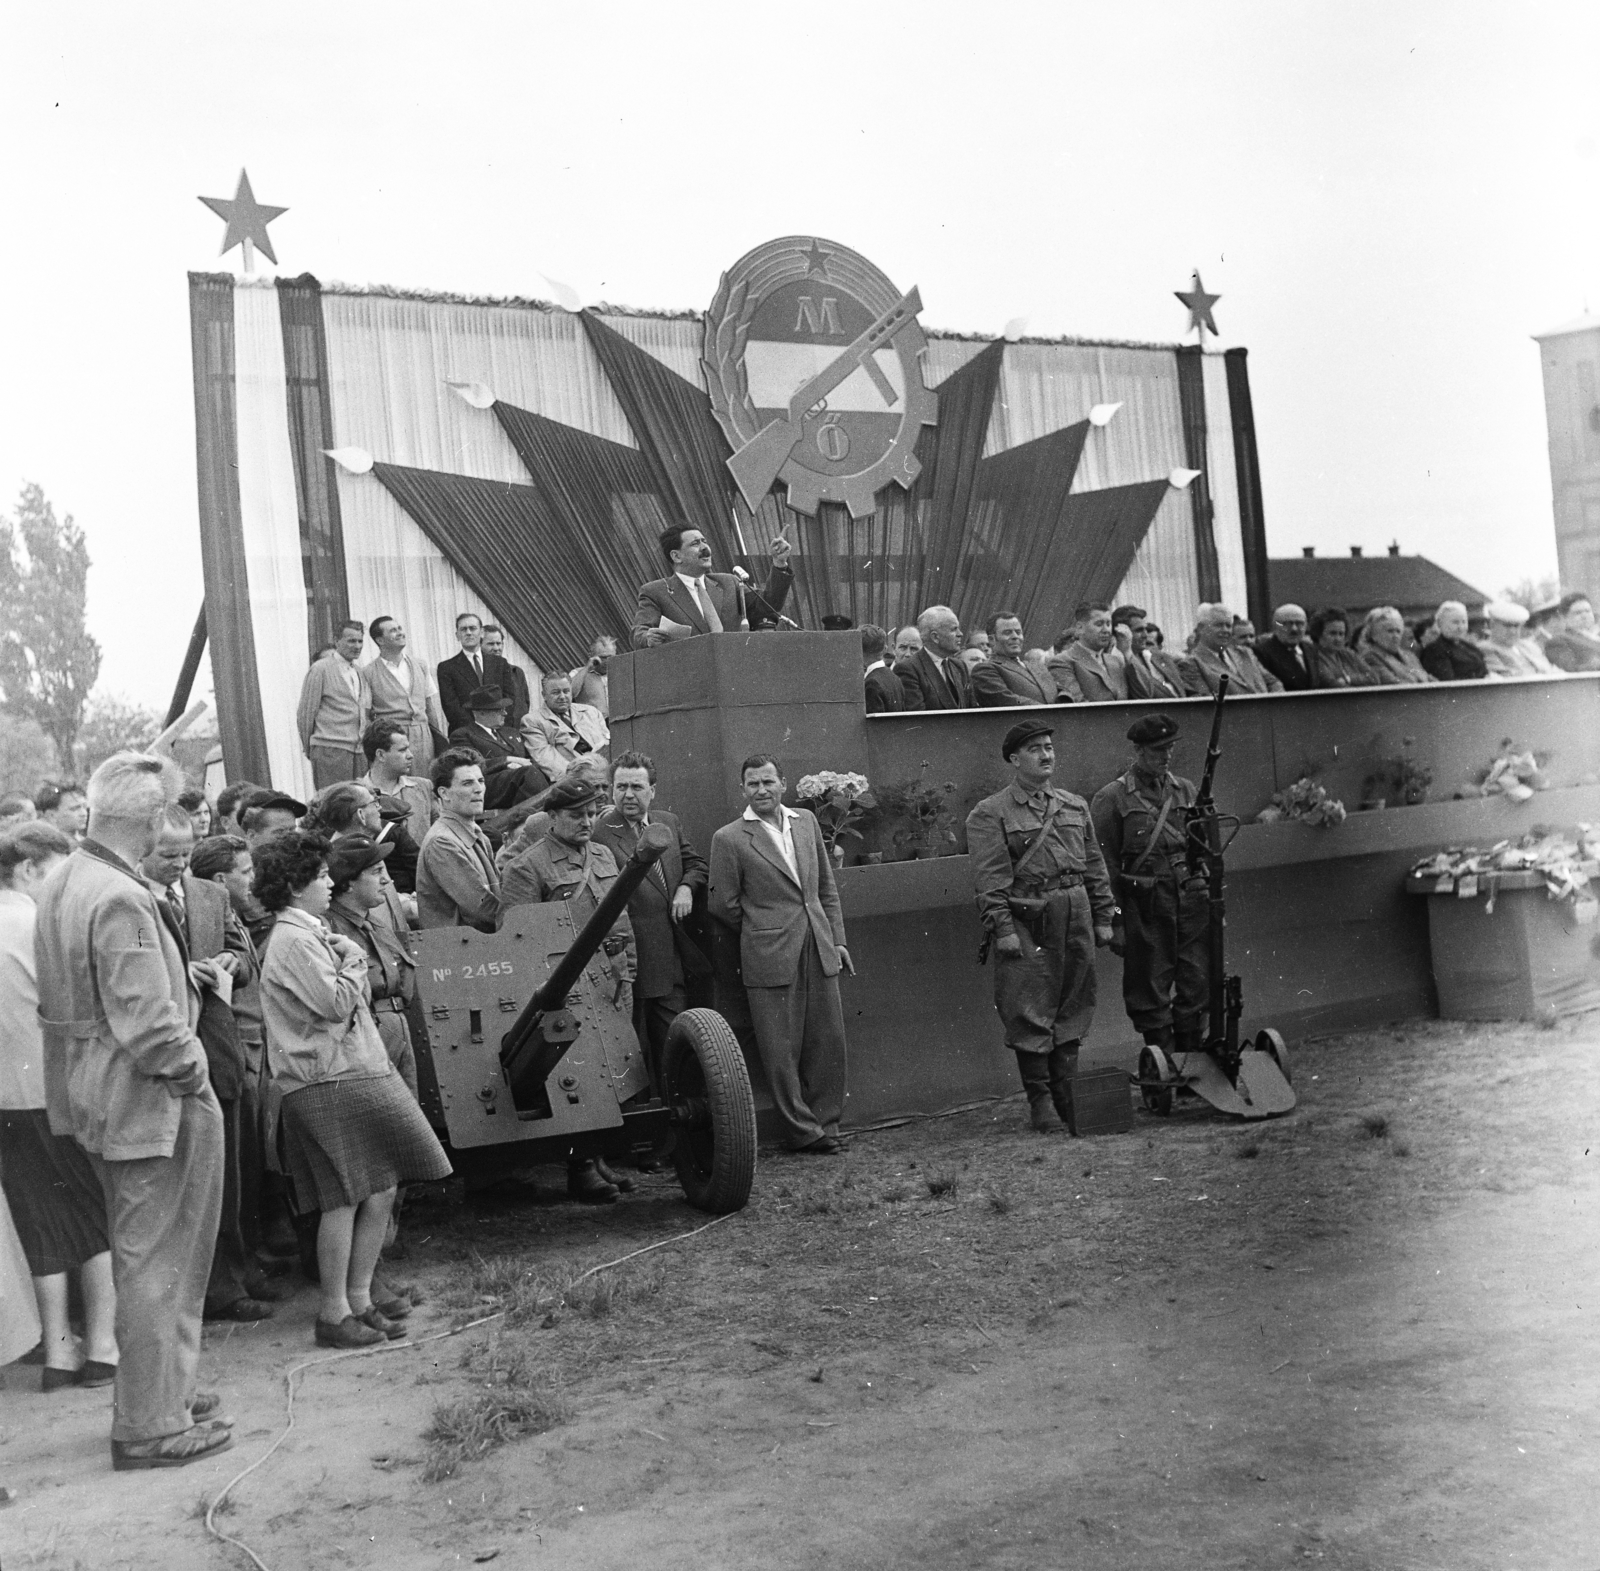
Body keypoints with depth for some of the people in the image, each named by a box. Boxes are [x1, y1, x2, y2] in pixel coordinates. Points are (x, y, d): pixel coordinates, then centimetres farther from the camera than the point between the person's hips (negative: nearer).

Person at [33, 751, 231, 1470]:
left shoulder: (59, 883, 7)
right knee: (156, 1262, 2)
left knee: (137, 1254, 22)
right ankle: (150, 1428, 12)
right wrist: (190, 1073, -13)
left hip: (88, 1087, 10)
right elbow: (147, 1023, -27)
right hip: (145, 1096, -10)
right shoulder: (121, 900, -24)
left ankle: (158, 1392, 36)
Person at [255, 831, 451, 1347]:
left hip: (357, 1073, 10)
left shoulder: (309, 934, 19)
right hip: (328, 1082, -10)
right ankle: (335, 1314, 3)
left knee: (381, 1192, 10)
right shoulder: (294, 942, -13)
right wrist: (354, 960, -6)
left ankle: (359, 1300, 18)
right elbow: (336, 1003, -20)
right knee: (343, 1200, -6)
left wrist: (349, 961, 8)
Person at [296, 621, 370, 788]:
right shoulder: (320, 669, -3)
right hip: (331, 749, -6)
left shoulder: (359, 671, 17)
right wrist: (308, 748, 3)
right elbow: (305, 712, -1)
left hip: (358, 749, 6)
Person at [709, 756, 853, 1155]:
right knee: (781, 1050, 0)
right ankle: (801, 1131, 12)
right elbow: (723, 905, 0)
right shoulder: (729, 839, -5)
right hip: (770, 959, -4)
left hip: (819, 954, 5)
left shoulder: (806, 822, 11)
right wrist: (761, 934, 6)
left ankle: (825, 1123, 20)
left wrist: (836, 939, 12)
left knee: (828, 1043, 7)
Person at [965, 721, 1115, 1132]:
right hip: (1026, 920, -5)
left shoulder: (1075, 806, 15)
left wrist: (1104, 917, 12)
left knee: (1073, 1007, 9)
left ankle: (1067, 1091, 18)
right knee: (1030, 1012, -3)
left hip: (1076, 917, 5)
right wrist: (1002, 927, -15)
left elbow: (1095, 866, 17)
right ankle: (1039, 1098, 5)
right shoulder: (989, 815, -2)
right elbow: (990, 879, -8)